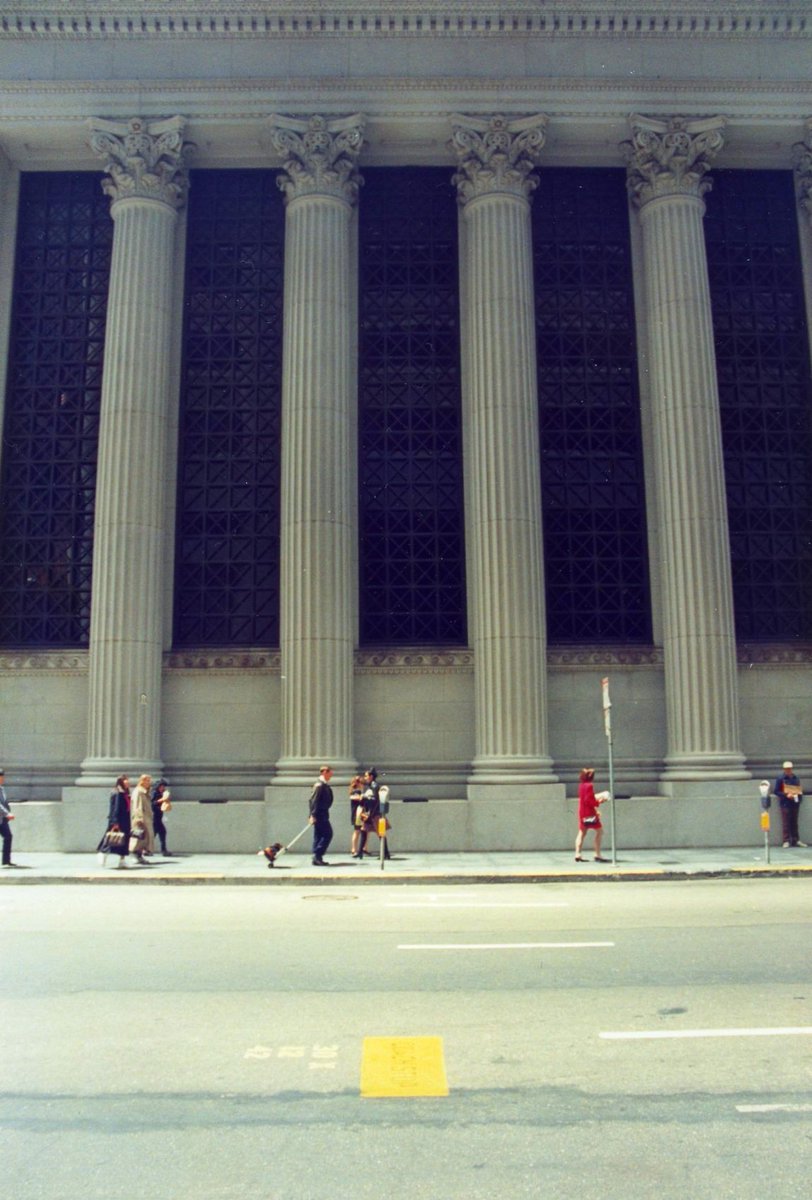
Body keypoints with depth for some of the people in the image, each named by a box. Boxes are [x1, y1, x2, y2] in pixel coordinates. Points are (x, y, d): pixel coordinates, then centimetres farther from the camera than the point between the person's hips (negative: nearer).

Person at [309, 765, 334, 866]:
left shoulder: (324, 785, 16)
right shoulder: (320, 784, -14)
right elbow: (314, 800, -20)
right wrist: (313, 815, -24)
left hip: (323, 814, 10)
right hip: (320, 815, -10)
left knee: (319, 835, 10)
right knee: (327, 834, -9)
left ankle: (317, 858, 13)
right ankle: (317, 855, -9)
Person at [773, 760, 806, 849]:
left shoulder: (796, 778, 11)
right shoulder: (781, 779, -3)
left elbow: (799, 789, 20)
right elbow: (776, 791, -4)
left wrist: (799, 796, 0)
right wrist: (786, 795, -16)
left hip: (795, 803, 5)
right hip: (785, 804, -4)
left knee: (794, 822, 10)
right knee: (786, 823, -5)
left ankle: (796, 840, 16)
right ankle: (786, 841, -2)